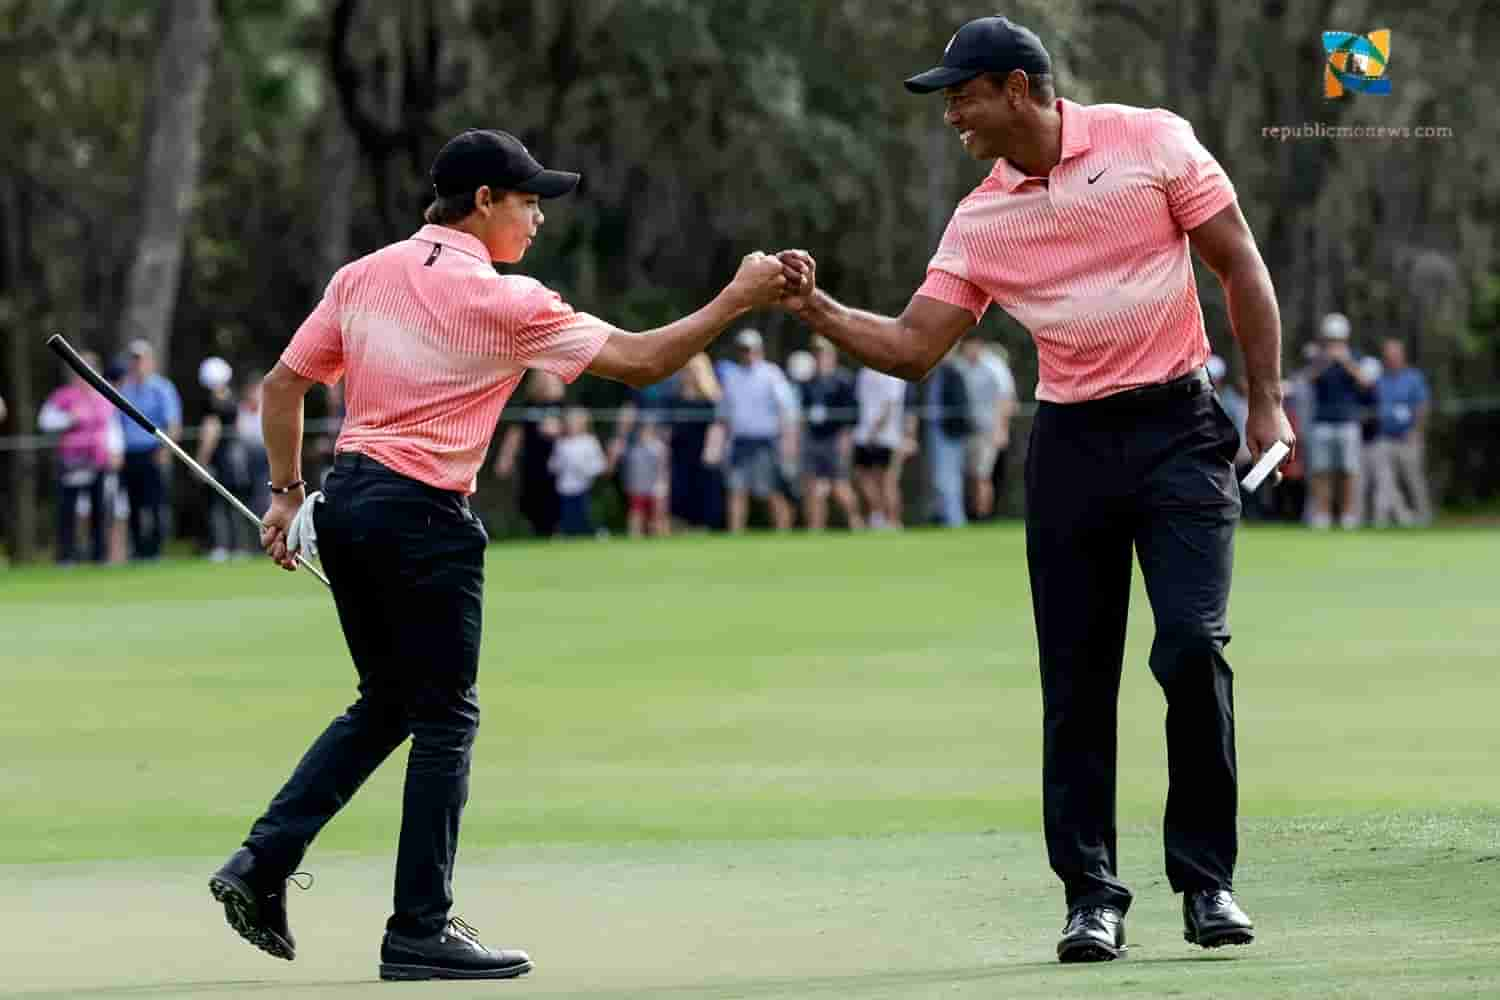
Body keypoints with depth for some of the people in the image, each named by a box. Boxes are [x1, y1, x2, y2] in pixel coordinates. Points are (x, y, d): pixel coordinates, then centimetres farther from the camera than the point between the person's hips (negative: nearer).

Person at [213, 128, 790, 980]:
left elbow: (283, 385, 11)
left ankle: (263, 862, 9)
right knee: (447, 718, 2)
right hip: (425, 520, -7)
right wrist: (737, 302, -1)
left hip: (346, 507, 7)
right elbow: (638, 361, -8)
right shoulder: (505, 303, -10)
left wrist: (288, 492, 18)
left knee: (387, 703, 19)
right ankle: (421, 932, 3)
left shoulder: (363, 277, 8)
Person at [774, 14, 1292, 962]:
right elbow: (913, 346, 8)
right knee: (1076, 680, 1)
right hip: (1070, 446, 4)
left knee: (1193, 649, -14)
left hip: (1178, 430, -4)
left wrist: (1267, 403, -4)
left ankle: (1208, 881, -3)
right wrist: (817, 309, -7)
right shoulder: (981, 219, 8)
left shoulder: (1153, 141, -3)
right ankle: (1093, 897, 8)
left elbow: (1242, 267, 0)